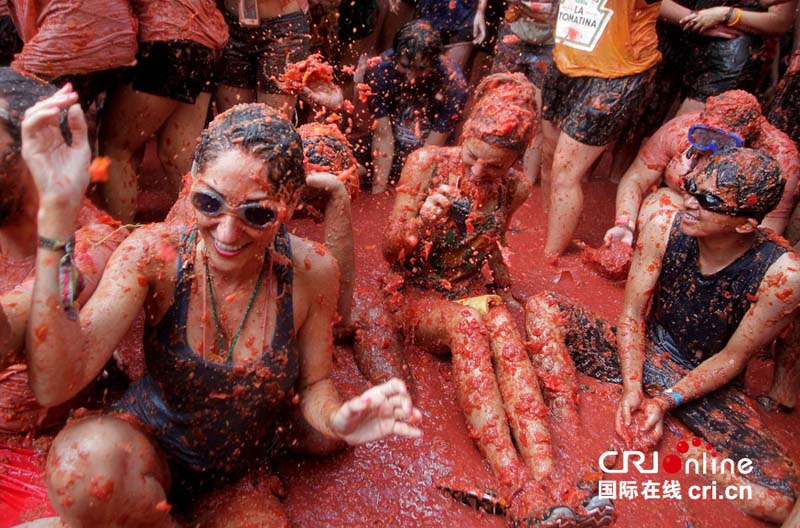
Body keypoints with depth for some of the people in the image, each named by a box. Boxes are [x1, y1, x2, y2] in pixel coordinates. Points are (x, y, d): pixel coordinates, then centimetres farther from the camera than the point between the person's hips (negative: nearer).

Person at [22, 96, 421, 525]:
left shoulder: (311, 272, -18)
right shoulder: (155, 253, -22)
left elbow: (313, 385, -5)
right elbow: (52, 386, -32)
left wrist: (336, 420, -29)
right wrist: (57, 212, -40)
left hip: (241, 472, 1)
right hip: (151, 447, 0)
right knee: (88, 456, -33)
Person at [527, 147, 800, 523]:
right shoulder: (665, 227, -17)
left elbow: (732, 358, -13)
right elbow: (632, 314, -10)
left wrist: (667, 401, -21)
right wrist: (631, 387, -20)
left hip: (709, 385, -2)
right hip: (645, 352, 2)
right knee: (541, 309, -20)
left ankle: (667, 435, -8)